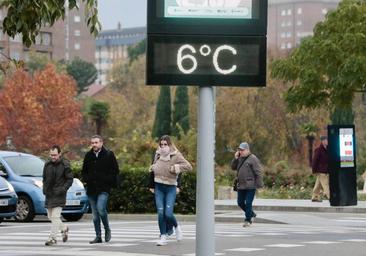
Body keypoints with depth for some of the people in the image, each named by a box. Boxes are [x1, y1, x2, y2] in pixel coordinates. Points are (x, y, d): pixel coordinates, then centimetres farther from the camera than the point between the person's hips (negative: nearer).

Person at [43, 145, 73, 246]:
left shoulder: (65, 165, -7)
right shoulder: (47, 164, 8)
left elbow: (70, 179, -4)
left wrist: (63, 189, -16)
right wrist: (44, 188, 4)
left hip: (59, 195, -6)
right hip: (49, 194, 6)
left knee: (55, 217, -12)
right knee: (50, 217, 13)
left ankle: (53, 238, -9)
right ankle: (64, 228, 34)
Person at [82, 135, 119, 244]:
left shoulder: (108, 155, -1)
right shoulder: (88, 155, 11)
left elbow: (115, 170, 1)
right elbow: (84, 171, 23)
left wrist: (108, 180, -9)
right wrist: (87, 179, 5)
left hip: (103, 189, -5)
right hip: (91, 189, 5)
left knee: (100, 209, -21)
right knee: (95, 214, 6)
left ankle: (107, 230, 1)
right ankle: (98, 236, 12)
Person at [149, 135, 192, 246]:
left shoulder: (176, 155, -7)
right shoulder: (158, 155, 8)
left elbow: (188, 166, -15)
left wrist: (175, 168, -21)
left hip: (170, 188, -4)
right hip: (159, 188, 4)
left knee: (168, 214, -11)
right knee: (160, 213, -5)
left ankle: (176, 227, 21)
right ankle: (163, 237, 4)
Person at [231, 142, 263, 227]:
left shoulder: (253, 159, -10)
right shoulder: (240, 158, 13)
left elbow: (258, 172, -12)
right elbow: (233, 167, 14)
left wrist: (259, 184, -15)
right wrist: (235, 158, 0)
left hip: (250, 186, -8)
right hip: (241, 185, 8)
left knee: (248, 203, -6)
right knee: (240, 202, 11)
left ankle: (248, 220, 4)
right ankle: (251, 213, 31)